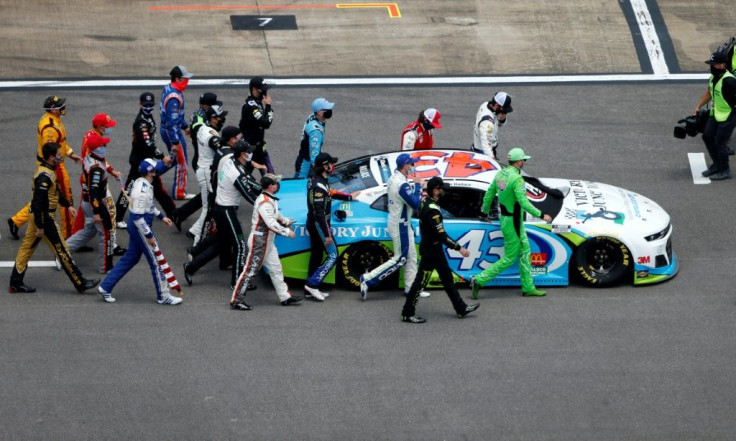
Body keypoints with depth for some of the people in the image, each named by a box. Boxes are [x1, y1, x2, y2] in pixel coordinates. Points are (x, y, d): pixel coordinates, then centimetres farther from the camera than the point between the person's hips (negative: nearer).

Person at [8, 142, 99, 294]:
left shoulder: (46, 170, 8)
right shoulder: (44, 177, -24)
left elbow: (56, 190, 25)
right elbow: (39, 202, -26)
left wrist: (67, 205, 25)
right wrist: (40, 226, -24)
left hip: (36, 215, 10)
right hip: (44, 217, -10)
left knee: (27, 247, 12)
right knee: (61, 250, -2)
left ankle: (16, 283, 16)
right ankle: (80, 284, 4)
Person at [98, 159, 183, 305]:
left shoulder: (141, 183, 4)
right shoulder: (142, 190, -26)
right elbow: (137, 216, -27)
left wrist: (161, 216, 25)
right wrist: (148, 235, -21)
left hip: (136, 227, 10)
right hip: (140, 227, -10)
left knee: (131, 258, 18)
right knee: (156, 261, 2)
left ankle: (106, 287, 22)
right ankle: (163, 296, 14)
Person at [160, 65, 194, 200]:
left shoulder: (168, 88, 4)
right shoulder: (174, 97, -28)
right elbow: (172, 121, -27)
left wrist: (185, 125, 26)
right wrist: (174, 142, -24)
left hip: (165, 130, 9)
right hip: (172, 132, -9)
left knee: (173, 159, 23)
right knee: (181, 162, 5)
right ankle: (179, 193, 16)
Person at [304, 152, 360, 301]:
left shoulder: (315, 179, 6)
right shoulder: (319, 185, -25)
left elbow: (330, 193, 24)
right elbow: (319, 212, -26)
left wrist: (349, 197, 36)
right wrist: (327, 235, -24)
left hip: (313, 223, 10)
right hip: (319, 225, -10)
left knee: (316, 255, 15)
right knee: (332, 255, -4)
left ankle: (310, 289, 20)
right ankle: (312, 284, -8)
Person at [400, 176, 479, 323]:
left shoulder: (425, 202, 2)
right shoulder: (432, 209, -27)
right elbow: (441, 234, -27)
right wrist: (459, 248, -23)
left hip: (434, 248, 10)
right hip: (430, 250, -10)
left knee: (446, 276, 17)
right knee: (421, 281, 0)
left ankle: (461, 308, 27)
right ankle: (407, 313, 10)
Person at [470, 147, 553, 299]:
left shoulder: (500, 174, 2)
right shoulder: (517, 179, -24)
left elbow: (489, 194, 12)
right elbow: (524, 203, -28)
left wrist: (484, 212, 26)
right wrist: (541, 215, -20)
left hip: (504, 217, 9)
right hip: (513, 222, -9)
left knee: (525, 251, 17)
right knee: (509, 258, 0)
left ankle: (528, 287, 23)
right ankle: (479, 280, 0)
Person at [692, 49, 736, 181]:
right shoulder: (713, 77, 4)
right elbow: (709, 92, 19)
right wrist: (698, 106, 15)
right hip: (716, 114, 9)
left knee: (720, 142, -3)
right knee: (707, 136, 13)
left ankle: (725, 171, 13)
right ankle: (717, 165, 29)